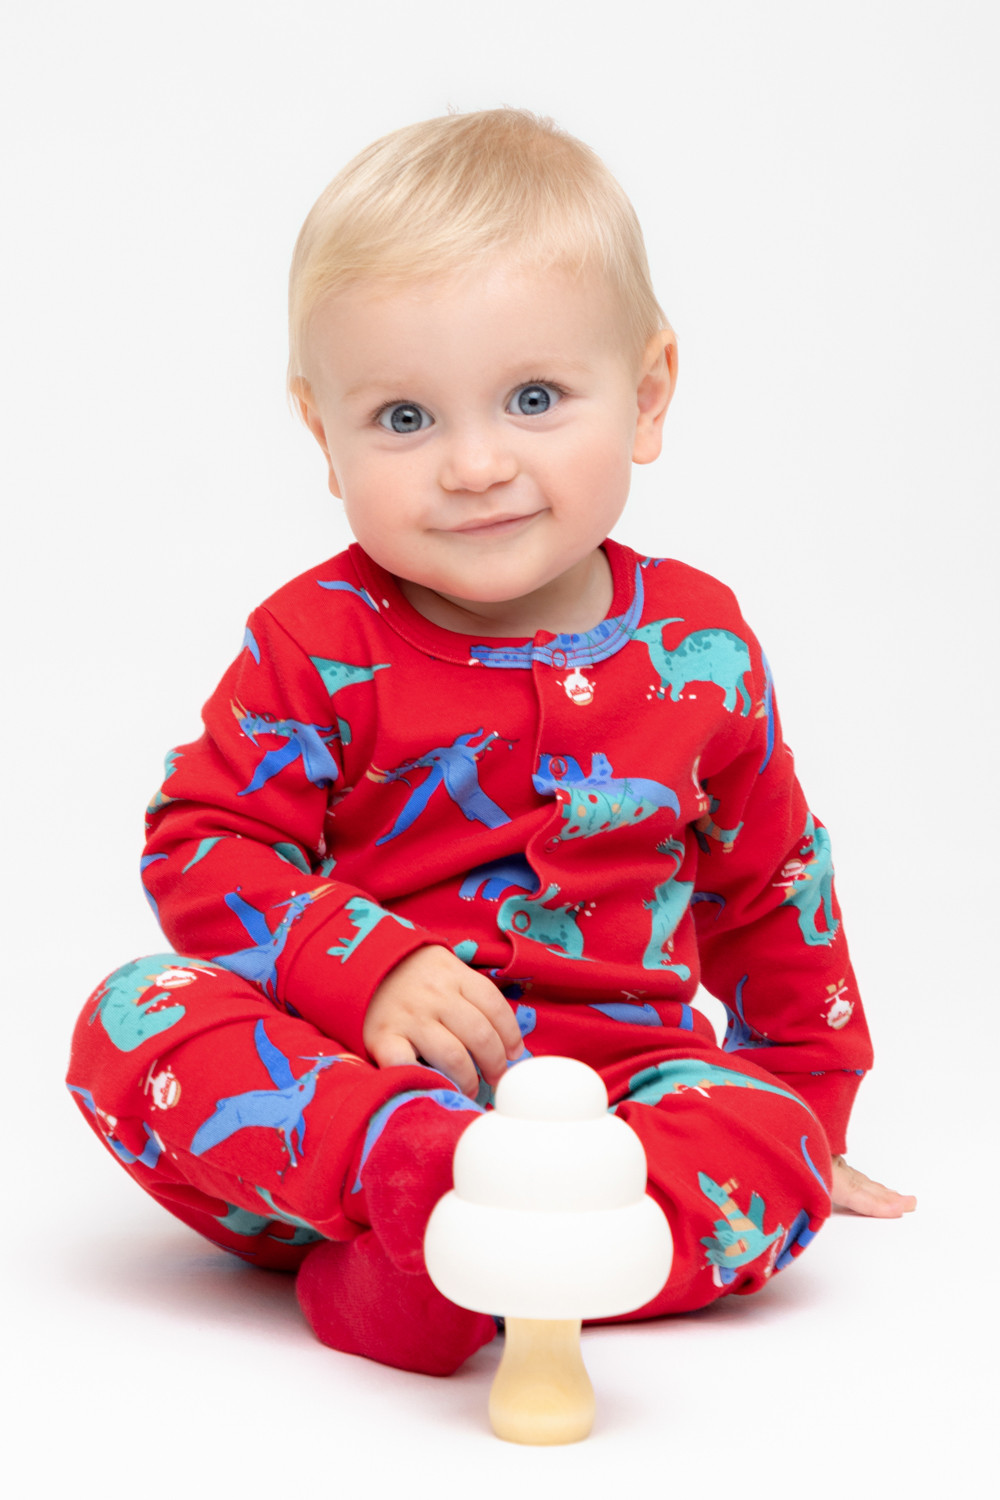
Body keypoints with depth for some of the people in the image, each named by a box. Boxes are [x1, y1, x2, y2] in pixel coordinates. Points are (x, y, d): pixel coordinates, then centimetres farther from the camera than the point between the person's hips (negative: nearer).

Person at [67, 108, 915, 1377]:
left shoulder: (699, 647, 3)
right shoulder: (317, 645, -4)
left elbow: (768, 887, 16)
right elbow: (204, 845, -7)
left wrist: (810, 1105, 21)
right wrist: (366, 967, -23)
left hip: (616, 1075, 2)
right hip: (347, 1066, -1)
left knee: (768, 1154, -27)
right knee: (131, 1021, -25)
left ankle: (428, 1257, -34)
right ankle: (409, 1166, -44)